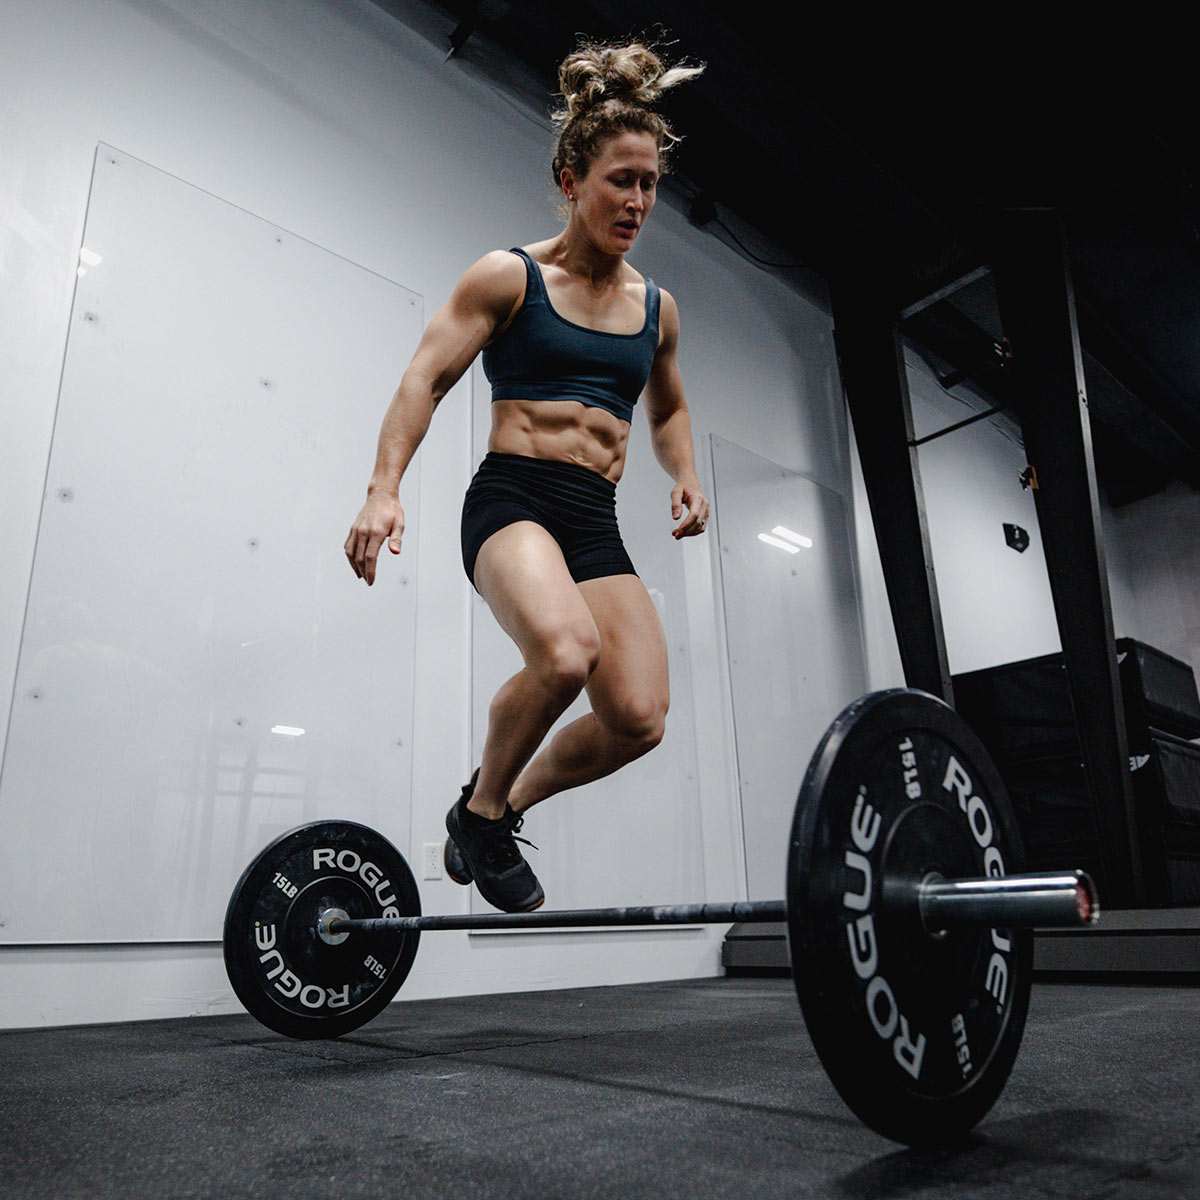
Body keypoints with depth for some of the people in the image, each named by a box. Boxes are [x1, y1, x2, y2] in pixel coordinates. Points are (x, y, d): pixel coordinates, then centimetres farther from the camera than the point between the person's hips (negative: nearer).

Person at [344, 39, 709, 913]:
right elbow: (427, 379, -2)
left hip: (598, 522, 5)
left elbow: (668, 409, 30)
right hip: (512, 498, -5)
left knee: (639, 719, -13)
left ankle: (511, 802, 16)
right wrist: (385, 489, -15)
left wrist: (687, 479, 9)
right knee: (565, 651, -35)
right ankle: (480, 810, -4)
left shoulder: (657, 307, 16)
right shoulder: (509, 276, 3)